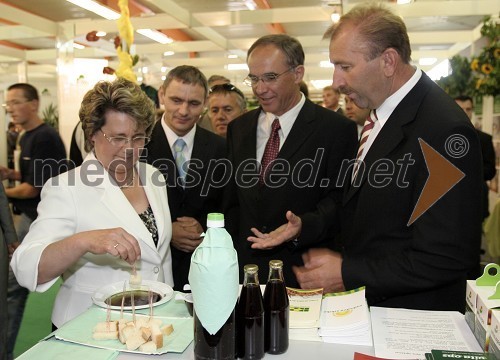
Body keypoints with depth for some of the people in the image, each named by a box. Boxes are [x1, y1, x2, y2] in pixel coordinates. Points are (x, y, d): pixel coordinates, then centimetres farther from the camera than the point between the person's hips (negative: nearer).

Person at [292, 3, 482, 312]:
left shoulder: (445, 130, -24)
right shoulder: (382, 111, 3)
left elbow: (448, 259, -24)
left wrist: (348, 273, -21)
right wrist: (337, 257, -1)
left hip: (412, 320, -7)